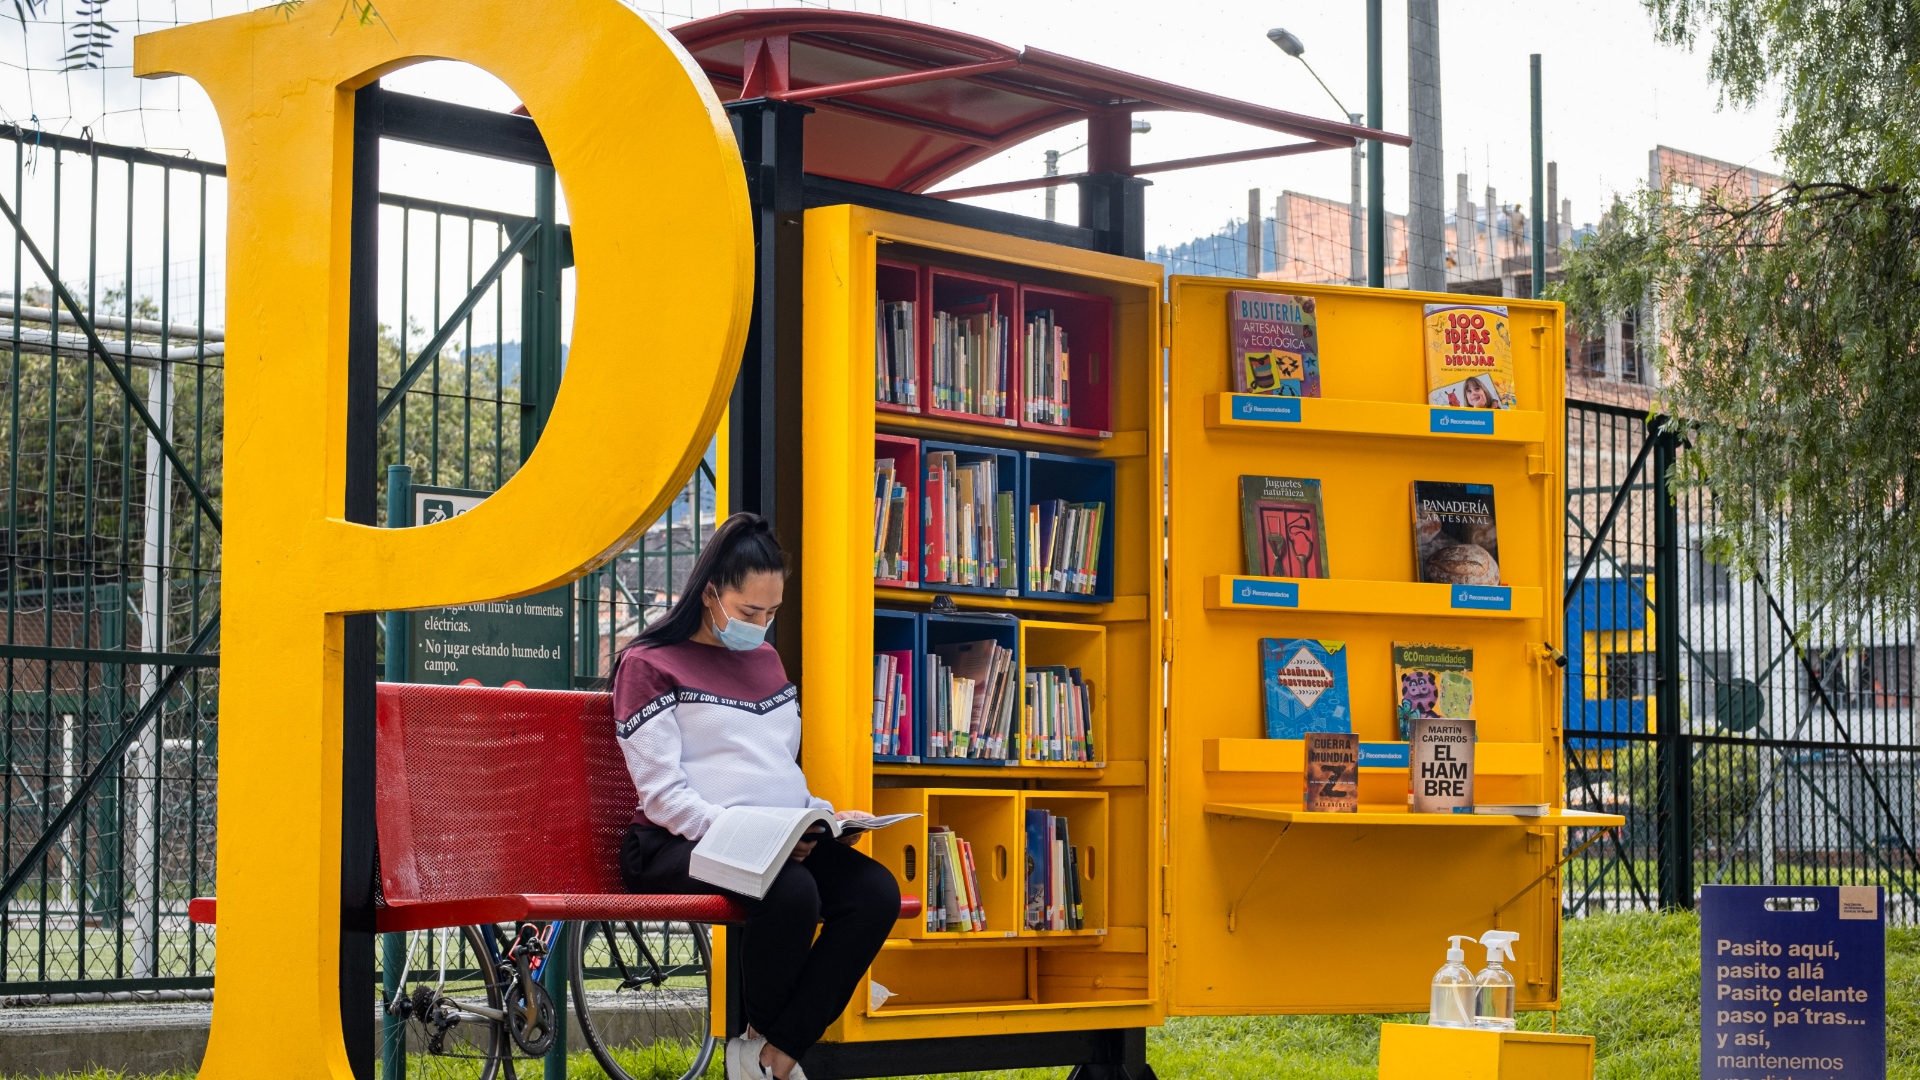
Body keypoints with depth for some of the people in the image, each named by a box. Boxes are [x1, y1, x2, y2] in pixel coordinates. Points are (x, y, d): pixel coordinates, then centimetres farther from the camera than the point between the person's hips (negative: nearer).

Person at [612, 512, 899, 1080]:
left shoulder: (766, 660, 23)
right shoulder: (649, 665, 0)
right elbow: (664, 795, -9)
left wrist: (826, 817, 5)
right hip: (679, 844, -7)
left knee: (876, 890, -23)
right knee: (790, 891, -36)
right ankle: (763, 1033, -6)